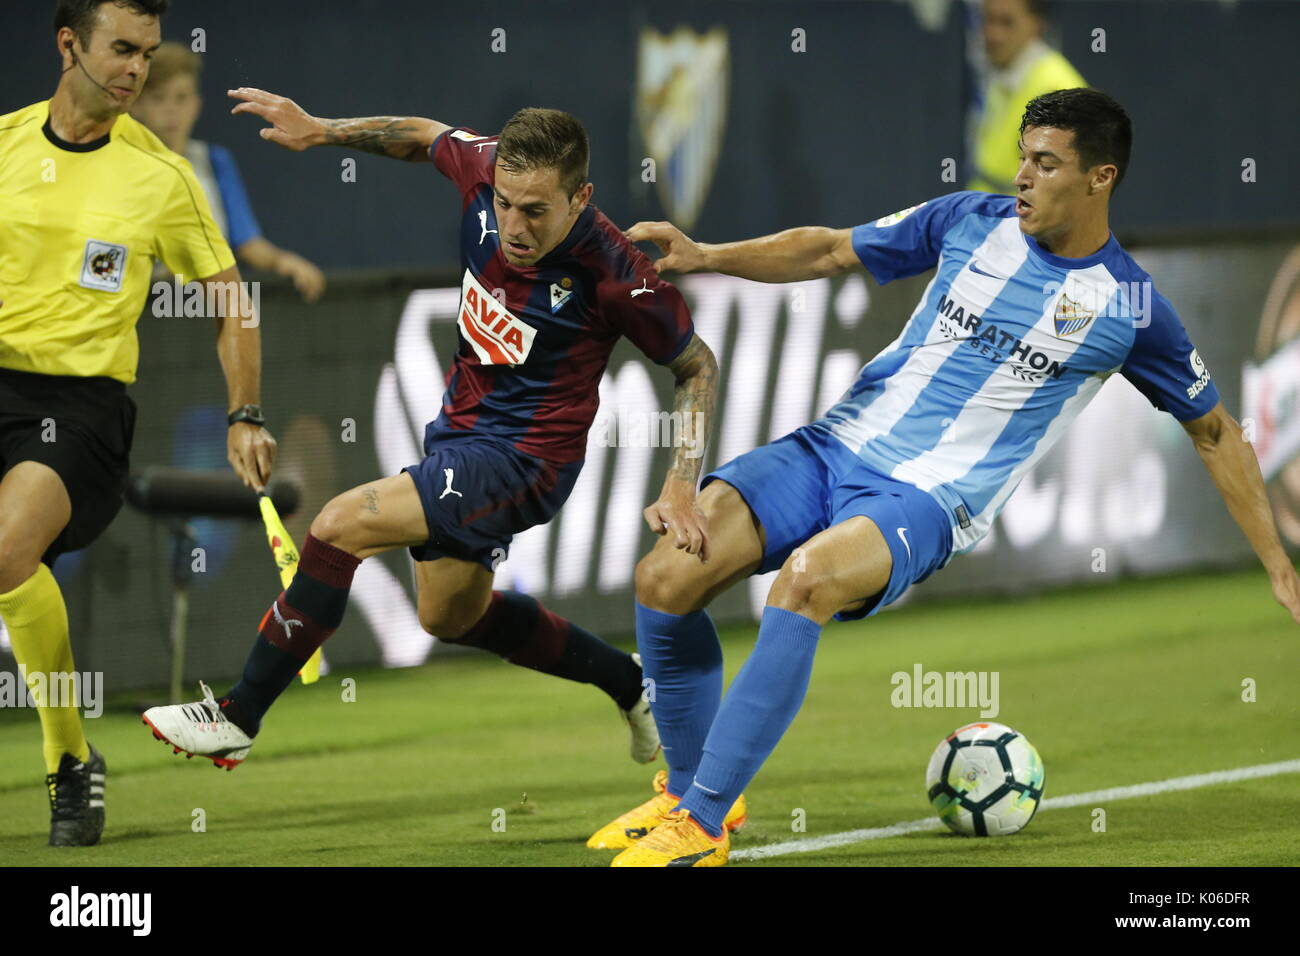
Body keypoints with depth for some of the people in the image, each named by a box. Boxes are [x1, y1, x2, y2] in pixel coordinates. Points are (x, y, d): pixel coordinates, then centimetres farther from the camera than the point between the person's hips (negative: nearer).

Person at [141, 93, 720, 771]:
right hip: (461, 429, 8)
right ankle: (630, 683, 42)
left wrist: (680, 488, -19)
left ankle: (237, 719, -11)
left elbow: (697, 365, -11)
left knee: (341, 526, -21)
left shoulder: (613, 273, -27)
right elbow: (426, 137, 11)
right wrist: (321, 131, 4)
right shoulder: (486, 168, -14)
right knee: (451, 615, 25)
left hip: (522, 457, -8)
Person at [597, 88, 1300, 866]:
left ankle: (700, 826, -30)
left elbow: (1215, 431, 10)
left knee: (806, 578, -36)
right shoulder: (972, 222, 5)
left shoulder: (1129, 309, -2)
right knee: (665, 579, -16)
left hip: (928, 500, -4)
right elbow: (829, 251, 14)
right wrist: (704, 256, 0)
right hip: (838, 444, 4)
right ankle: (687, 789, 7)